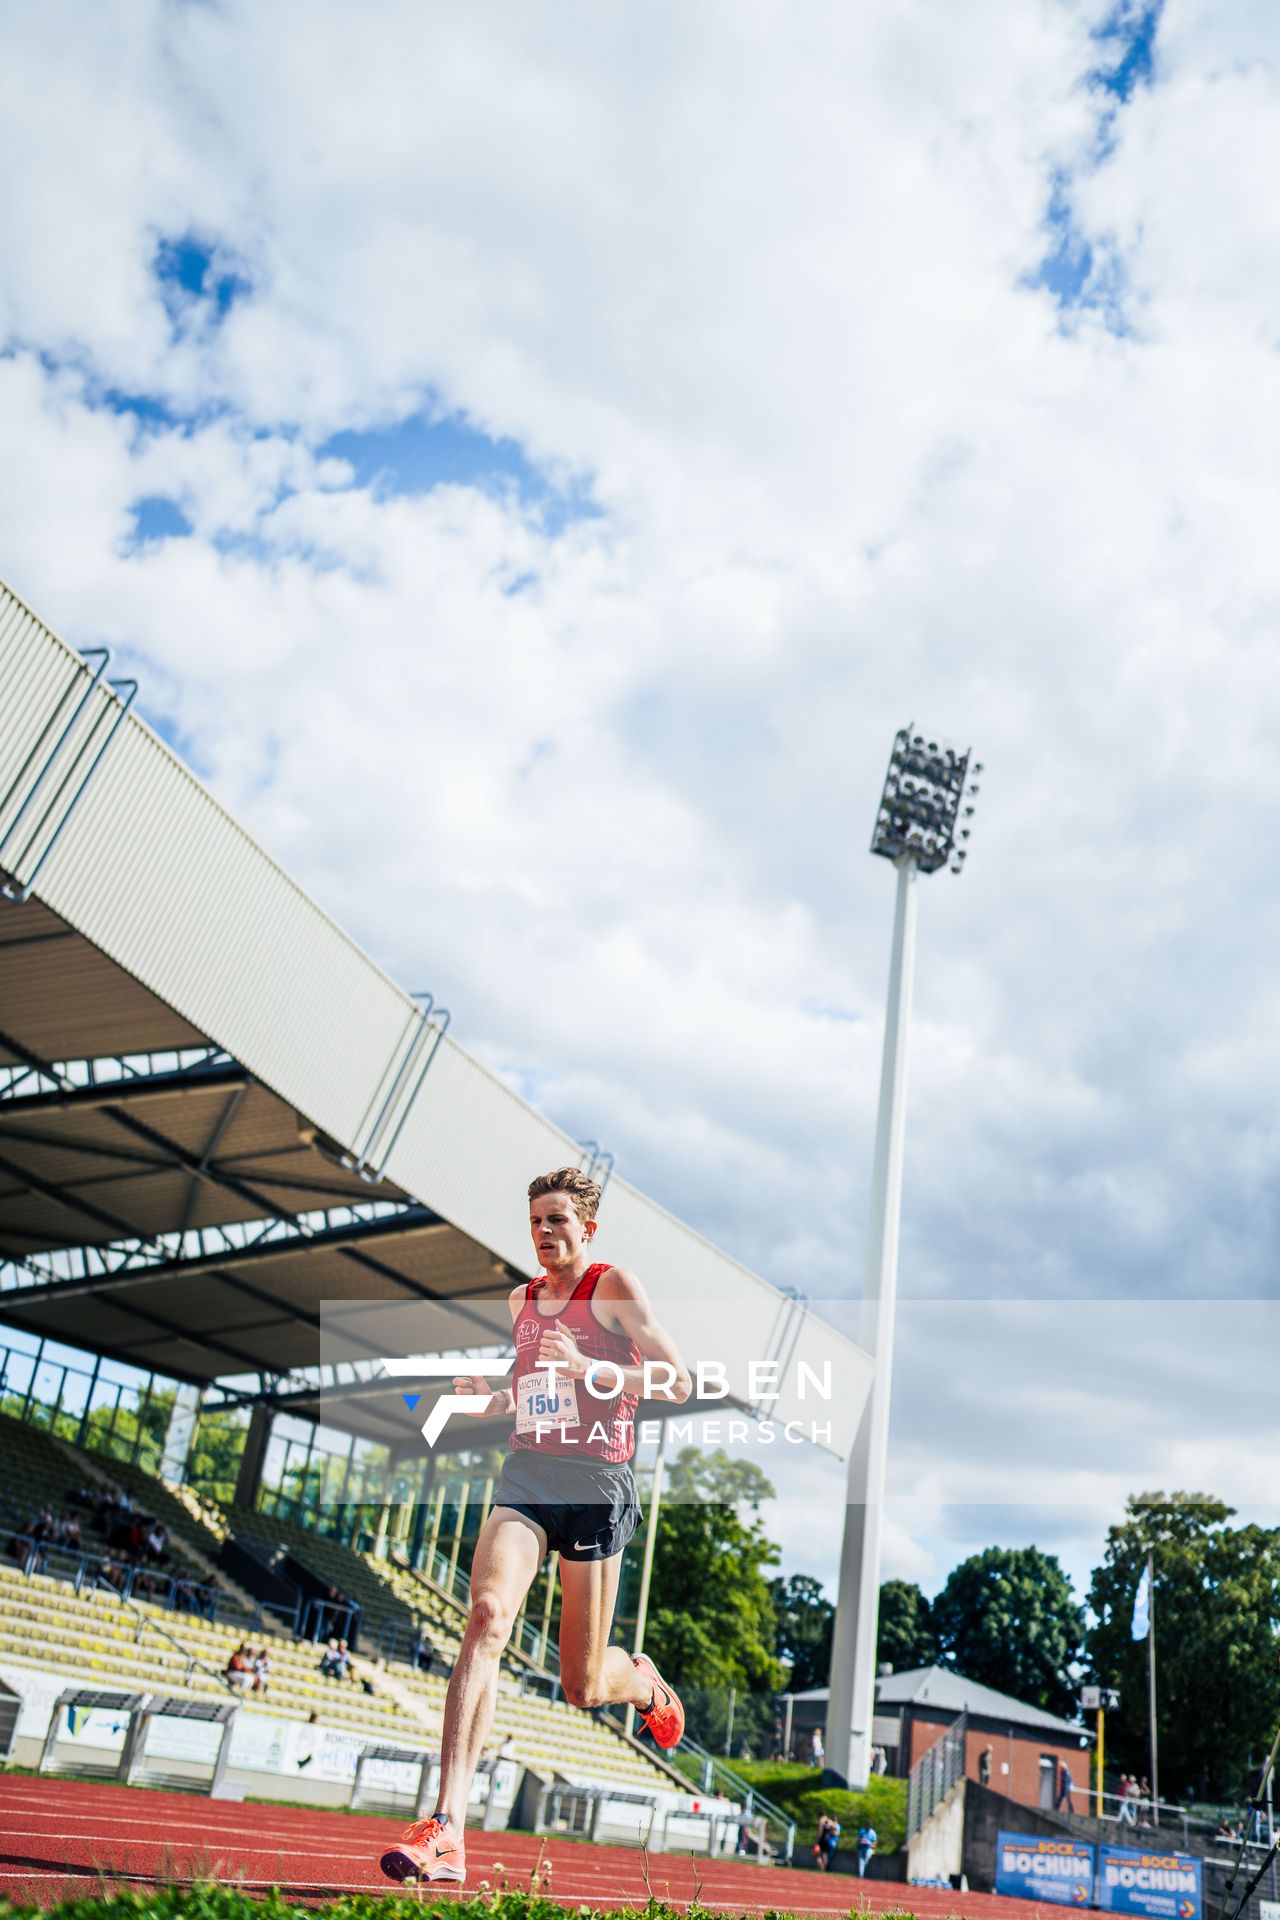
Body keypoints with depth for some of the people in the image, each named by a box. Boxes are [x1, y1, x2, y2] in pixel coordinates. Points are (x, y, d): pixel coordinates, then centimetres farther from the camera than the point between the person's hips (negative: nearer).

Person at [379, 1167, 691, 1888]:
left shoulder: (614, 1286, -3)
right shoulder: (521, 1300, 15)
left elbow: (679, 1383, -8)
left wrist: (587, 1368, -19)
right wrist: (491, 1398, 7)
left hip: (596, 1481, -4)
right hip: (526, 1473, 4)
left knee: (583, 1687, 4)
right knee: (487, 1616, -21)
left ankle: (644, 1682, 40)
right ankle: (447, 1829, -20)